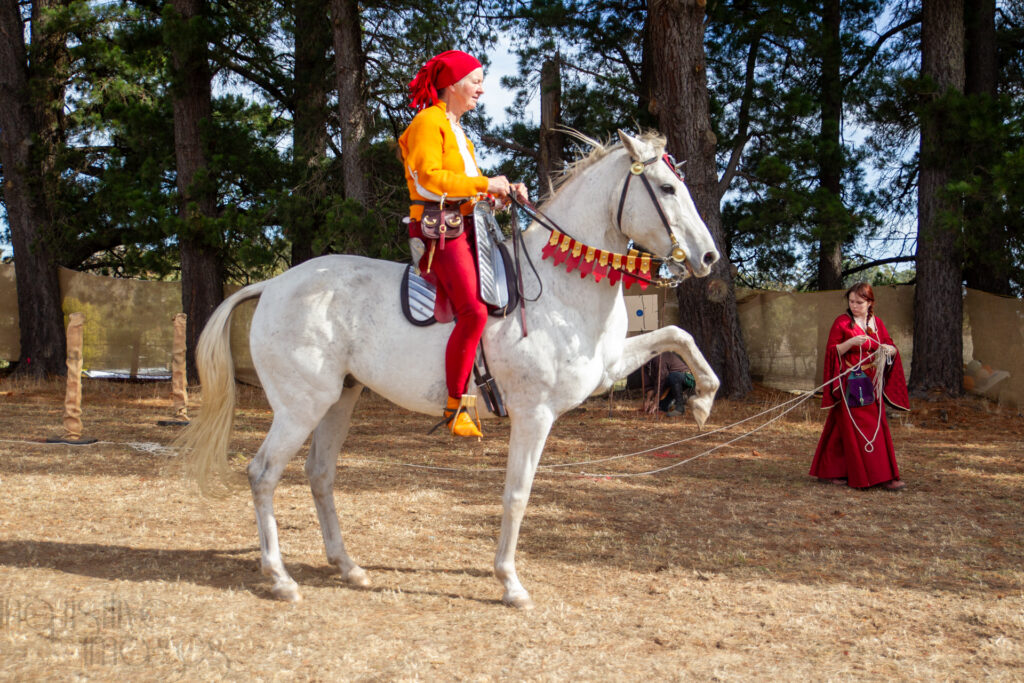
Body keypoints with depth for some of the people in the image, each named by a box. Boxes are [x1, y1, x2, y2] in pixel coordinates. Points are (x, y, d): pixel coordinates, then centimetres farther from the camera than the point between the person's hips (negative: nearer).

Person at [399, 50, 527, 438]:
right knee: (474, 311, -23)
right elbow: (430, 177, -17)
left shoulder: (455, 128, 26)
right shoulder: (428, 122, -4)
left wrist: (506, 191, 9)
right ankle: (454, 405, -18)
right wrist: (485, 183, -16)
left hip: (465, 226, 10)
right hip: (439, 228, -10)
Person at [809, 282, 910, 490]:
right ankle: (863, 476, -4)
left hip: (871, 384, 6)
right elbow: (832, 351, -6)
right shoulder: (842, 322, -3)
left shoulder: (876, 323, 10)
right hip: (849, 383, -5)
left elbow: (891, 348, 12)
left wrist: (890, 349, -11)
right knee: (854, 429, -7)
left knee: (876, 429, 6)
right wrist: (851, 342, -22)